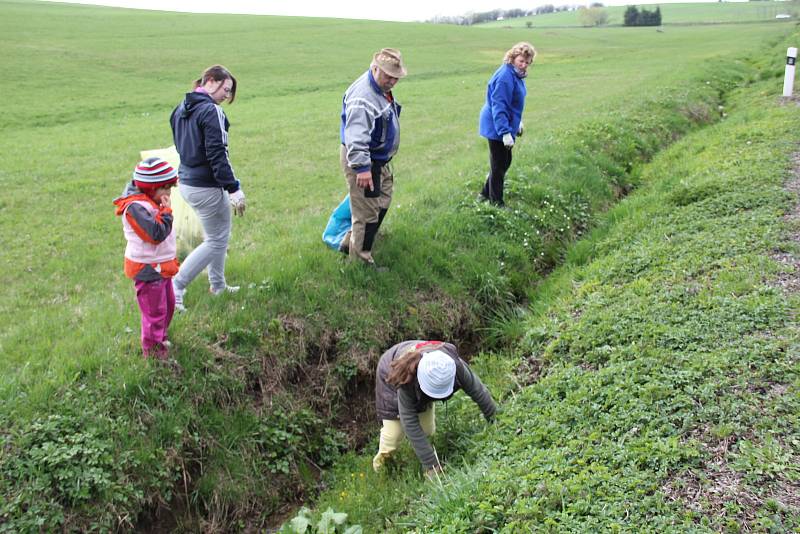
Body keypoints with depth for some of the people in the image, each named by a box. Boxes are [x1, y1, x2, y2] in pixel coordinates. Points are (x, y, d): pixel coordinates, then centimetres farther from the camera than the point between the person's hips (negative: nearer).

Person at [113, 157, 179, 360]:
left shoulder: (150, 202, 7)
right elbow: (156, 233, -32)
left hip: (162, 266, 10)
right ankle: (152, 349, 18)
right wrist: (166, 211, -23)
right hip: (148, 269, -10)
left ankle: (160, 337, 42)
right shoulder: (136, 207, -24)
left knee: (168, 304, 23)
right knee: (155, 310, 2)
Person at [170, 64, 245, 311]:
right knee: (216, 241, 3)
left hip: (185, 182, 9)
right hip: (206, 187, -9)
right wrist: (234, 189, -20)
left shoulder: (181, 109, 11)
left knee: (218, 234, 23)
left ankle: (218, 285, 33)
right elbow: (217, 154, -22)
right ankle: (174, 287, 1)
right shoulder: (211, 111, -17)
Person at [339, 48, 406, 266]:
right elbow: (356, 136, -34)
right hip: (363, 160, -11)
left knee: (382, 204, 21)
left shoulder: (382, 89, 7)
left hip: (380, 160, 11)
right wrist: (362, 167, -38)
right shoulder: (363, 97, -27)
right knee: (367, 213, -3)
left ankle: (350, 244, 34)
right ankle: (360, 260, 10)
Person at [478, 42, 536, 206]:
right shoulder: (505, 77, -24)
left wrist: (517, 122, 27)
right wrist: (505, 132, -31)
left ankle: (486, 193, 33)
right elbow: (498, 107, -28)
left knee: (505, 162, 20)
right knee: (499, 166, 1)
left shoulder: (516, 74, 7)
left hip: (505, 126, 10)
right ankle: (496, 203, 14)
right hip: (497, 128, -10)